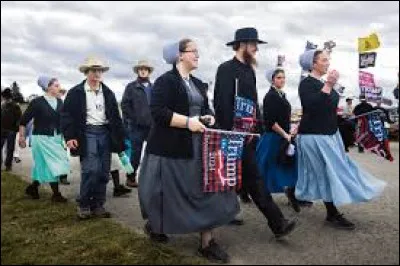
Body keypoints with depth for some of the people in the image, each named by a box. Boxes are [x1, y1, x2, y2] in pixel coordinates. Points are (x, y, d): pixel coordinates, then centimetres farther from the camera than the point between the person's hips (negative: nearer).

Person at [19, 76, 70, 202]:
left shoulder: (60, 102, 3)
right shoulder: (37, 102, -9)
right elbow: (24, 121, -4)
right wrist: (22, 137, -4)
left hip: (56, 138, 5)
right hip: (42, 138, -5)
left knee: (44, 166, 12)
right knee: (53, 165, -4)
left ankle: (32, 187, 32)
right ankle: (56, 194, 8)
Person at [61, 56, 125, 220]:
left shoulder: (108, 93, 13)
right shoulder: (76, 92, 2)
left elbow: (116, 116, 13)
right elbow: (67, 115, -2)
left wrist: (120, 137, 7)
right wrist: (70, 137, -12)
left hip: (105, 133, 4)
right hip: (87, 133, -4)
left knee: (103, 172, 4)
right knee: (91, 170, -14)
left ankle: (98, 206, 16)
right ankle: (84, 205, 5)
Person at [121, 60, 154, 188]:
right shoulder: (131, 87, 5)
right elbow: (125, 104, -2)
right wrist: (133, 118, -9)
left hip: (152, 126, 4)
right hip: (137, 126, -3)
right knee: (135, 153, 2)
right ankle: (131, 178, 14)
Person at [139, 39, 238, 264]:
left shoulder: (198, 84, 16)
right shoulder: (165, 81, -8)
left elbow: (206, 108, 22)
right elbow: (158, 112, -19)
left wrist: (209, 117, -1)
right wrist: (187, 121, -25)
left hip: (198, 147, 7)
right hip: (171, 147, -7)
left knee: (206, 190, 0)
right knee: (170, 193, 6)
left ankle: (207, 241, 8)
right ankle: (154, 225, 34)